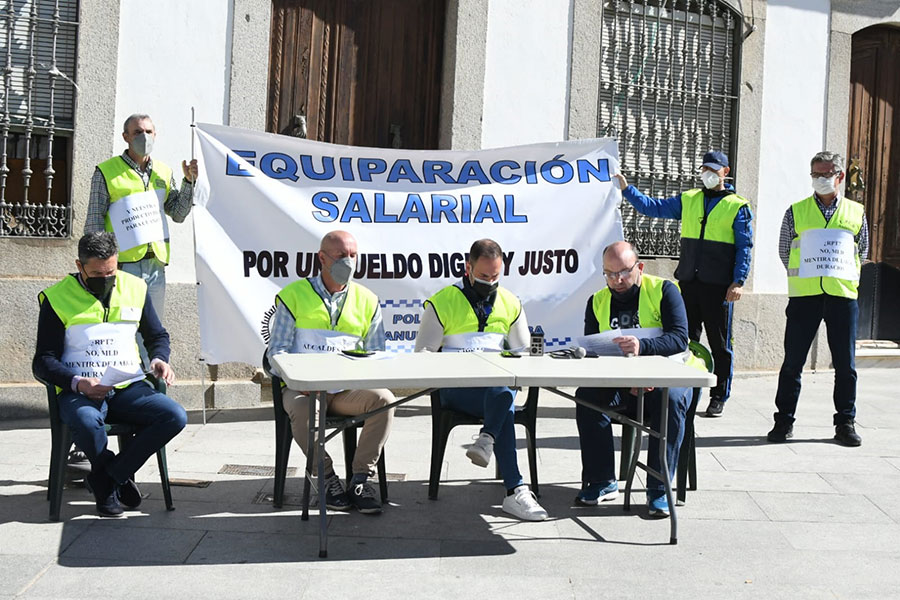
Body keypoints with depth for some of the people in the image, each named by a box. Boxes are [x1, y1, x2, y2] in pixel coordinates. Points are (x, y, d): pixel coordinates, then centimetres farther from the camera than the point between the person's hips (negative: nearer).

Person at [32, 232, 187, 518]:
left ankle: (106, 477, -8)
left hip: (128, 388, 4)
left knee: (175, 417, -24)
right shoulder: (57, 298, -1)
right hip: (79, 391, -3)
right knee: (87, 422, -39)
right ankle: (119, 477, -6)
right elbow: (43, 362, -2)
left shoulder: (134, 288, 10)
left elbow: (157, 336, 23)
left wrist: (159, 360, -1)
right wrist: (78, 384, -21)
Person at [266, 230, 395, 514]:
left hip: (348, 388, 2)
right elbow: (277, 351, 1)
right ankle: (327, 478, -15)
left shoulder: (366, 301, 14)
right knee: (302, 409, -36)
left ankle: (360, 478, -17)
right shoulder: (293, 296, 6)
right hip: (303, 387, -2)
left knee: (384, 399, -27)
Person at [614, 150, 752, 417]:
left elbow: (744, 248, -1)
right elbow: (652, 207, 15)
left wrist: (738, 282, -10)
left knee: (720, 343, 3)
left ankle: (719, 397, 13)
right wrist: (626, 189, 5)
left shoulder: (738, 207, 2)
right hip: (688, 282, 4)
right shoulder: (687, 200, 13)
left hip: (719, 285, -4)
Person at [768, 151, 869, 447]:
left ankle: (845, 423, 13)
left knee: (845, 364, 3)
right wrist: (803, 273, 7)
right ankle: (784, 420, 9)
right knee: (793, 361, 0)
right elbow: (784, 251, 14)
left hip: (842, 293, 1)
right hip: (804, 294, -1)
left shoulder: (856, 212, 10)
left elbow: (862, 253, 18)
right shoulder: (796, 211, 8)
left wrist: (841, 272, 7)